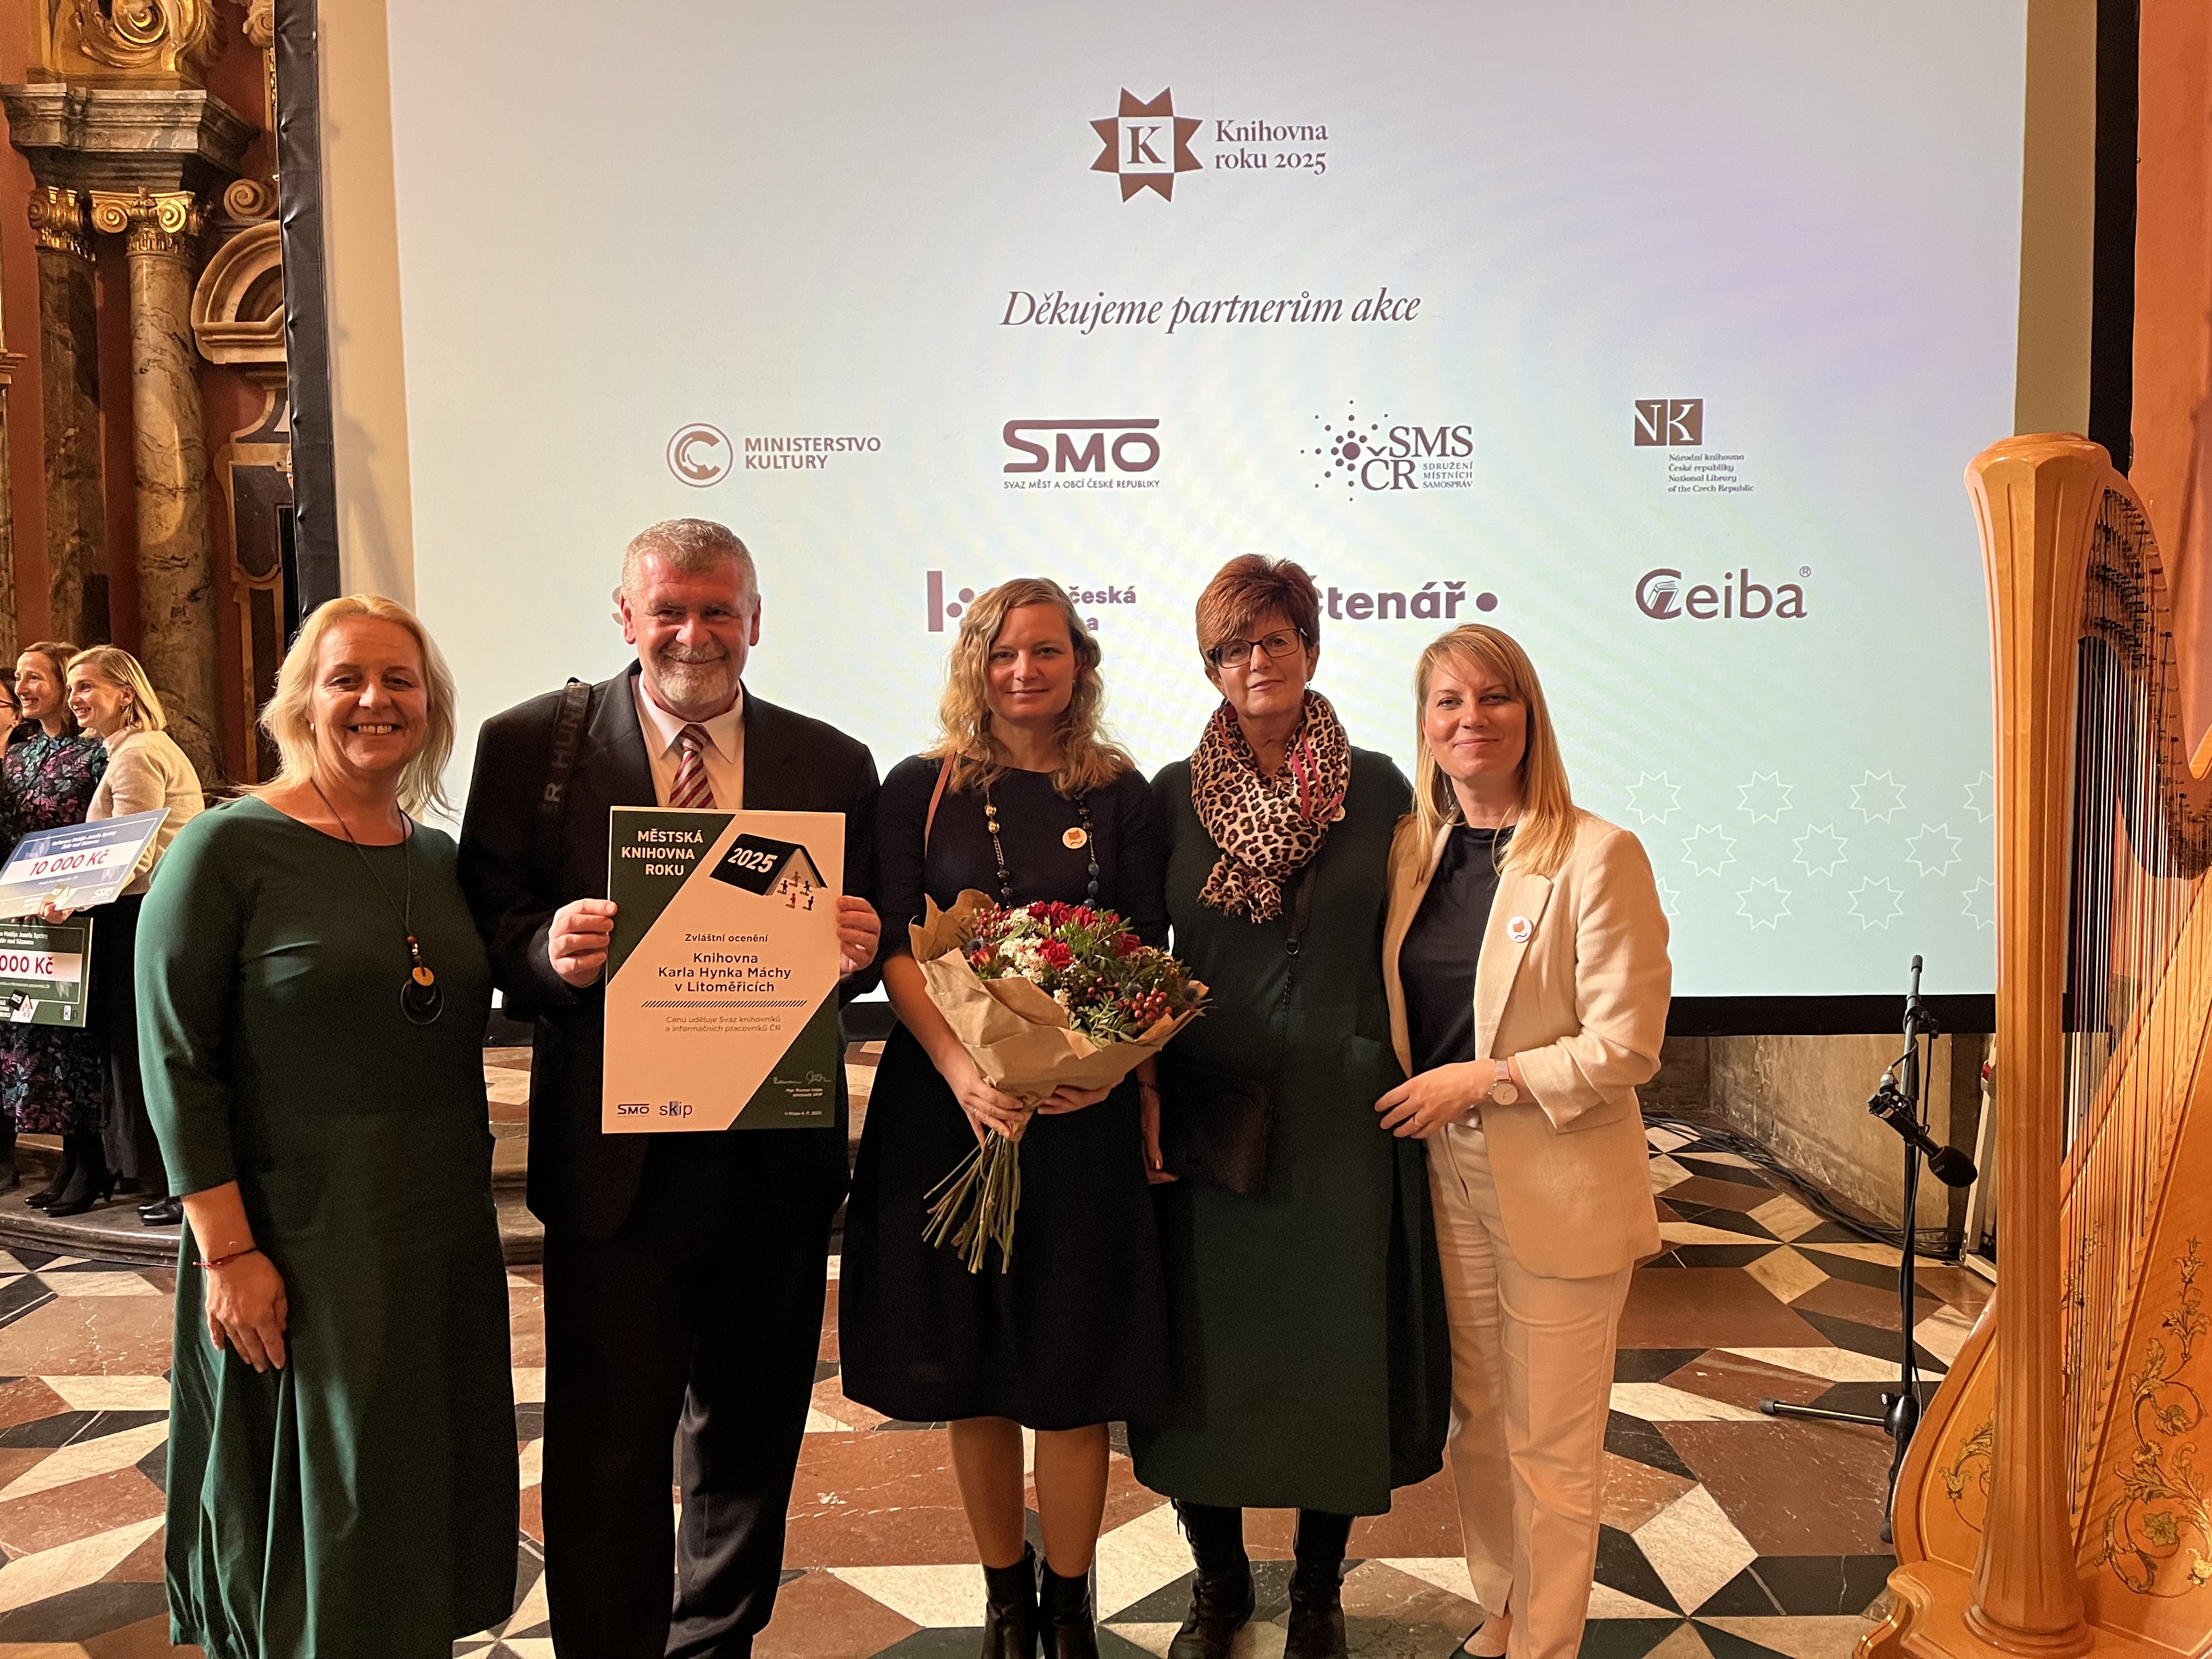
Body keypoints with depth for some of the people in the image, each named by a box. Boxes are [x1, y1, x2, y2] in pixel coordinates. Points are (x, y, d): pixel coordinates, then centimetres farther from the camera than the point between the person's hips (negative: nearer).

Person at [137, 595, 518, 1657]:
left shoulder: (439, 857, 8)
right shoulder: (226, 847, -10)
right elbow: (175, 1062, -12)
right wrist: (227, 1251, -16)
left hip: (447, 1240, 6)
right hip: (300, 1246, -5)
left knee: (432, 1502, 17)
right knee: (316, 1529, 10)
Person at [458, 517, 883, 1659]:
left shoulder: (835, 766, 4)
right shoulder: (529, 744, -1)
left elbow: (858, 948, 6)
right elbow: (486, 927, -2)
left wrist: (859, 947, -17)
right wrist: (550, 952, -24)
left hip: (778, 1164, 3)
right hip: (613, 1164, -2)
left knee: (750, 1439, 20)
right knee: (607, 1453, 5)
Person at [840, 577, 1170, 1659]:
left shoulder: (1121, 797, 5)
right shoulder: (921, 790, 3)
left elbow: (1149, 959, 2)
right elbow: (897, 949, -4)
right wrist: (963, 1072, -18)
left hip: (1083, 1112, 0)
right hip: (946, 1104, 1)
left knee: (1073, 1368, 4)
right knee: (971, 1368, 10)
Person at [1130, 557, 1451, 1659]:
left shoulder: (1377, 787, 0)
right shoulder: (1175, 794, 2)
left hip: (1343, 1113, 0)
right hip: (1207, 1109, 1)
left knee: (1334, 1352, 10)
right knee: (1209, 1356, 11)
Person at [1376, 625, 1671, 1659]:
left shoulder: (1597, 856, -14)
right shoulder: (1411, 852, 4)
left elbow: (1627, 1047, -15)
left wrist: (1481, 1079, -17)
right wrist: (1410, 1099, 1)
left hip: (1560, 1192, -5)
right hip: (1444, 1178, 6)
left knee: (1551, 1445, 9)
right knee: (1474, 1420, 20)